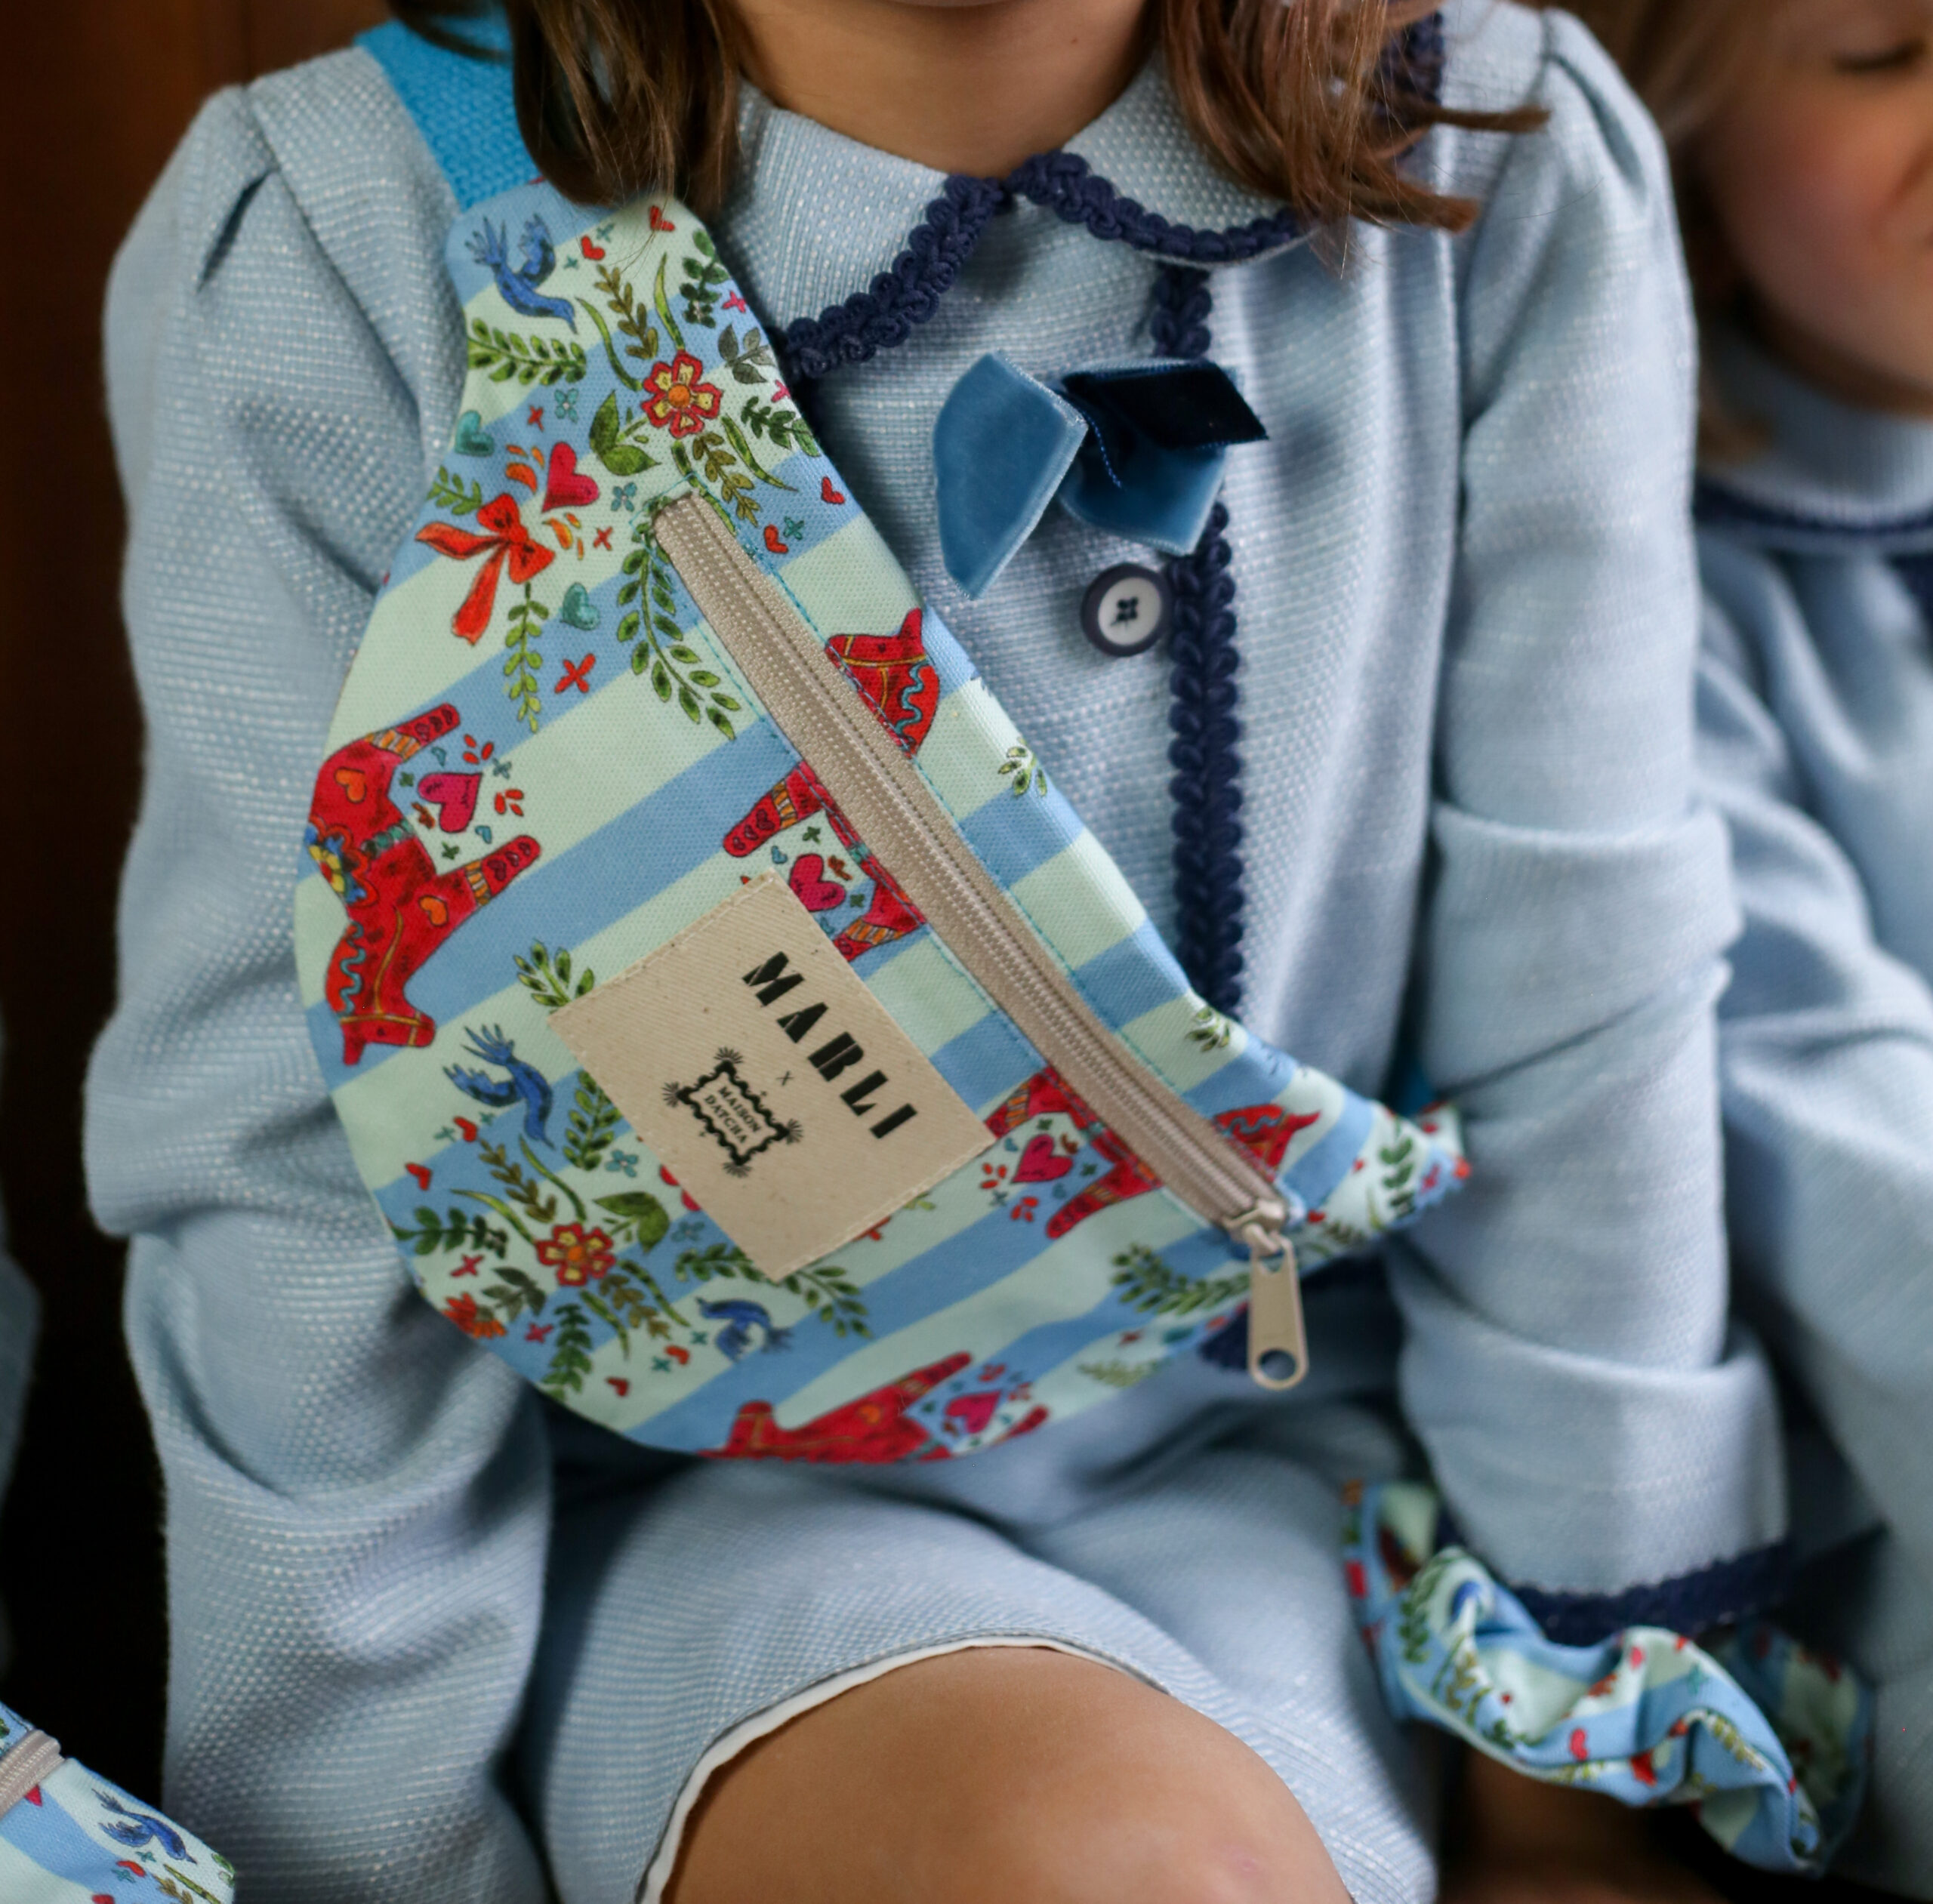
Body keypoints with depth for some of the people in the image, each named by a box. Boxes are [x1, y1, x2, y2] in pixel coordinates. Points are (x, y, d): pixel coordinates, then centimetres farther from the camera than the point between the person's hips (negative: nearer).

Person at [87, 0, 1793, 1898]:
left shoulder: (1512, 167, -6)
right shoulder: (328, 251, -14)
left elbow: (1573, 1031, -4)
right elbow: (292, 1186, -12)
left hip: (1260, 1455, 3)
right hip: (675, 1502, -2)